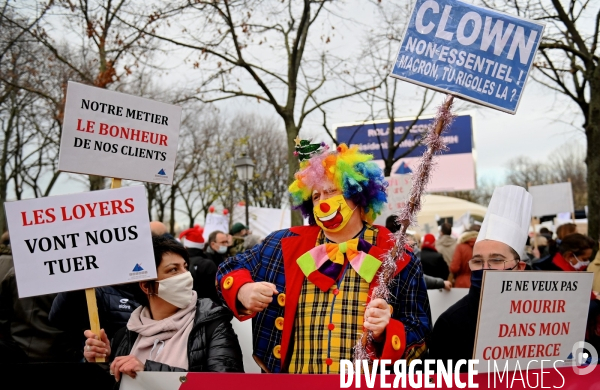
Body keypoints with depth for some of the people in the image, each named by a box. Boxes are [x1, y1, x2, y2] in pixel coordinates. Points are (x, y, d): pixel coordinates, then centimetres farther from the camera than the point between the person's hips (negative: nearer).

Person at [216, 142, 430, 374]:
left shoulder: (397, 258, -2)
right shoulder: (286, 245, 5)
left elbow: (419, 336, 0)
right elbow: (231, 269, 15)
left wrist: (385, 332, -21)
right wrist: (242, 291, -6)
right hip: (293, 379, 3)